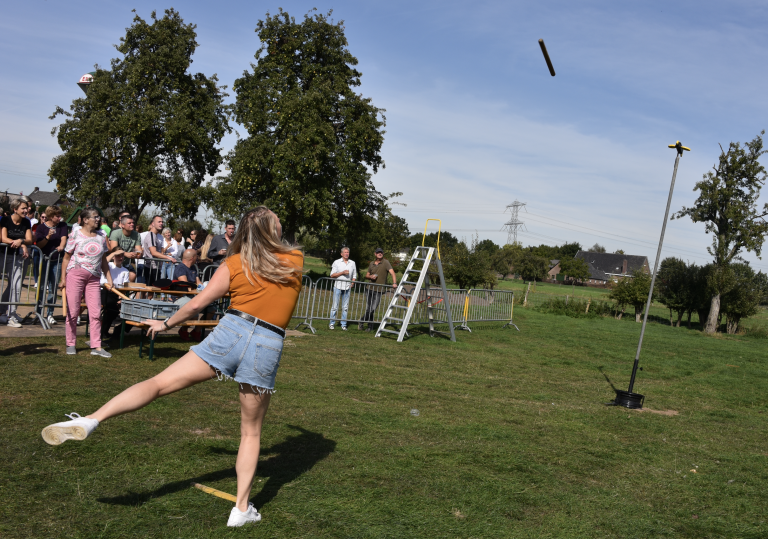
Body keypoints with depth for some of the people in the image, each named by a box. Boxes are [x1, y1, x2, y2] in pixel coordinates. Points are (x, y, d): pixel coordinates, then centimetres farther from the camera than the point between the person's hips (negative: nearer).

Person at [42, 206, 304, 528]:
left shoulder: (233, 264, 8)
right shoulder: (296, 260, 13)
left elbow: (196, 305, 9)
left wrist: (165, 324, 26)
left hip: (231, 331, -1)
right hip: (269, 348, 1)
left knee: (159, 384, -2)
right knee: (251, 432, 14)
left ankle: (90, 420, -22)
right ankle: (242, 509, 16)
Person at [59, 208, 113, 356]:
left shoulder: (101, 238, 11)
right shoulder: (75, 235, -1)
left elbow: (103, 260, 17)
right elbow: (67, 257, 1)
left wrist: (109, 278, 12)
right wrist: (63, 278, -3)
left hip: (93, 278, 4)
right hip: (75, 275, -4)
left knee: (96, 313, -1)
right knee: (73, 312, 1)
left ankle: (96, 346, 4)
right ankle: (70, 344, 15)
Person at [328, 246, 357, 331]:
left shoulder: (352, 263, 12)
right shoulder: (337, 262, 4)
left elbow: (354, 275, 16)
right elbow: (332, 275, -1)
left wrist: (352, 284, 0)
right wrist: (342, 272, -12)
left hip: (347, 288, 2)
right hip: (338, 286, -2)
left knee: (345, 307, 3)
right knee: (335, 306, -2)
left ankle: (343, 325, 9)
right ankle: (331, 323, 5)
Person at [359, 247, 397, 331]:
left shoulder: (385, 262, -4)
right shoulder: (371, 264, 12)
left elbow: (392, 273, -15)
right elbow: (366, 275, 20)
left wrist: (394, 283, -30)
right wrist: (370, 276, -4)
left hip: (379, 291, -5)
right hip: (369, 289, 5)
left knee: (373, 309, -10)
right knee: (368, 309, 6)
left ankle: (362, 321, 8)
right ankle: (370, 326, 19)